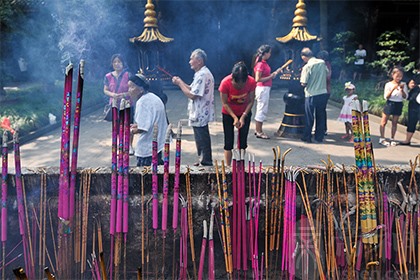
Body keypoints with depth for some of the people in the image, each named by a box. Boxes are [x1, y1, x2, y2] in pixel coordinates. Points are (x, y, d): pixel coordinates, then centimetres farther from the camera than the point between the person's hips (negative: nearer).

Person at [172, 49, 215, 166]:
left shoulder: (203, 75, -21)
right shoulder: (202, 73, 13)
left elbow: (192, 95, -23)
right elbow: (194, 90, 15)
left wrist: (180, 83, -12)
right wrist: (180, 82, 6)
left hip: (200, 115, -11)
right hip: (200, 114, 11)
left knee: (202, 139, 0)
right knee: (201, 138, 20)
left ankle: (206, 162, 11)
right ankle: (204, 160, 32)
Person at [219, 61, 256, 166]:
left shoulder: (252, 82, -25)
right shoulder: (225, 83, -29)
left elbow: (251, 101, -12)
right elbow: (224, 103, -17)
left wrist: (243, 117, -19)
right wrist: (235, 118, -22)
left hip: (245, 113, 2)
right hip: (228, 114, -1)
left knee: (243, 142, 5)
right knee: (229, 142, 0)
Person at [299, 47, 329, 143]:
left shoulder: (307, 67, -15)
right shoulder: (322, 62, 1)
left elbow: (304, 83, -15)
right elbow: (328, 75, 13)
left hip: (311, 95, -4)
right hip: (323, 93, 5)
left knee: (309, 117, 7)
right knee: (321, 116, 13)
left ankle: (307, 137, 15)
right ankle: (319, 137, 20)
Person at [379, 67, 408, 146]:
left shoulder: (403, 84, 0)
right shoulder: (388, 84, -6)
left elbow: (405, 97, -3)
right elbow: (386, 97, -11)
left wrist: (402, 90, -20)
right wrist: (393, 89, -22)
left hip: (398, 105, 2)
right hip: (390, 104, -2)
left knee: (395, 123, 9)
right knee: (383, 122, 0)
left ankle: (392, 139, 17)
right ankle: (382, 139, 7)